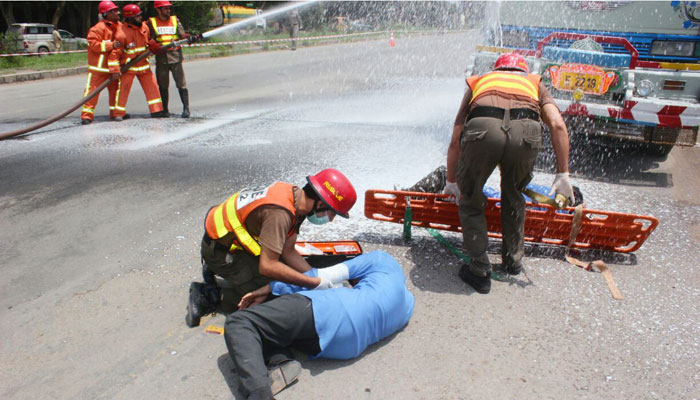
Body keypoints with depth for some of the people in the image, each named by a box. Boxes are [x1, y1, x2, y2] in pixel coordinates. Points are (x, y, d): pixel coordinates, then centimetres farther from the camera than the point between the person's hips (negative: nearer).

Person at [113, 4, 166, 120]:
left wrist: (159, 49, 8)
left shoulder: (144, 27, 0)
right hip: (128, 66, -6)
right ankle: (119, 114, 6)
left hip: (143, 64, 6)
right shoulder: (122, 33, -20)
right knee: (124, 88, -5)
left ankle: (156, 111, 11)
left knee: (152, 86, 3)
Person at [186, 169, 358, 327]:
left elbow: (288, 252, 0)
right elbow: (267, 266, -34)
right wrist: (315, 283, -27)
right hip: (220, 249, -9)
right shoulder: (279, 213, -33)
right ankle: (209, 296, -5)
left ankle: (218, 272, 19)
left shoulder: (295, 194, -5)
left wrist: (320, 276, -7)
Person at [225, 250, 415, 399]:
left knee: (238, 322, 0)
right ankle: (281, 362, -10)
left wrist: (269, 288, 11)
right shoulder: (408, 305, 33)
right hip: (348, 348, 7)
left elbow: (326, 276, 11)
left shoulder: (383, 260, 19)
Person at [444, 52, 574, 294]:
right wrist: (563, 174, 20)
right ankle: (513, 261, 41)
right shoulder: (534, 83, 38)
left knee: (470, 202, 21)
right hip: (527, 133, 1)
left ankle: (480, 272, 22)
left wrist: (451, 182, 45)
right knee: (513, 198, 29)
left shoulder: (478, 82, 38)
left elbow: (455, 141, 34)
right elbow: (558, 125, 18)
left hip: (482, 129, -1)